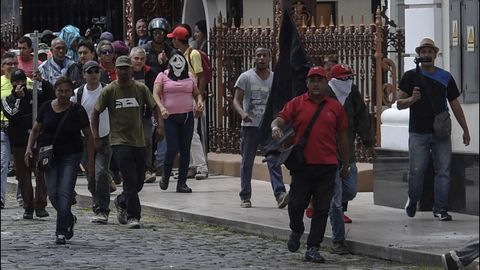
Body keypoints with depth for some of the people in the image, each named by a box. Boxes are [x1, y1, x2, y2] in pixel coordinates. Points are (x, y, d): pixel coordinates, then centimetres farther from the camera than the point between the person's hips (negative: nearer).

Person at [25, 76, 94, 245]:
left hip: (71, 156, -3)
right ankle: (70, 219, 26)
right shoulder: (46, 108, 2)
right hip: (50, 155, 3)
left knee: (65, 193, -11)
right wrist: (29, 148, -1)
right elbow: (35, 130, 14)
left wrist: (90, 161, -1)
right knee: (53, 193, -1)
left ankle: (61, 232, -8)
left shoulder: (77, 111, -5)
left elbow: (89, 136, 2)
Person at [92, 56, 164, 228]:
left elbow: (154, 107, 11)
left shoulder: (141, 89, 4)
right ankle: (133, 216, -7)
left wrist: (160, 124, -7)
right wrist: (96, 138, -3)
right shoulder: (109, 91, -3)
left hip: (138, 141, 4)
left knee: (139, 182, 10)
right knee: (130, 180, -13)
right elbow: (96, 113, 2)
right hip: (119, 141, -4)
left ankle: (121, 201, 37)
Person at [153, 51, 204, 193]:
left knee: (185, 150, 2)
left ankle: (182, 183, 8)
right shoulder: (163, 76, 1)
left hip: (187, 116, 4)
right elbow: (156, 94, -7)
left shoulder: (189, 76, 12)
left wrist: (200, 102, -3)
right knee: (172, 148, -10)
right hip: (170, 117, -3)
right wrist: (161, 107, -25)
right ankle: (165, 176, 16)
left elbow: (196, 93, 19)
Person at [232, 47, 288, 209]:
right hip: (250, 126, -1)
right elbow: (236, 100, -5)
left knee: (274, 160, -12)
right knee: (246, 163, 5)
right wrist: (242, 113, -25)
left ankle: (280, 194, -23)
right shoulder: (246, 77, 0)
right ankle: (245, 197, 13)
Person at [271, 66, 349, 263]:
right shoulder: (297, 103, 5)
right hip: (302, 164, -1)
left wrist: (345, 165, 17)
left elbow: (342, 137, 14)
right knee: (296, 204, 1)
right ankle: (296, 231, 32)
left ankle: (313, 249, 5)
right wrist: (275, 127, -29)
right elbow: (279, 119, -4)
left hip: (327, 166, 1)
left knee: (321, 210, 0)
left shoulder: (335, 107, 8)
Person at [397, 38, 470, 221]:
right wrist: (412, 99, -18)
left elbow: (455, 104, 16)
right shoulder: (411, 76, 5)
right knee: (416, 171, -2)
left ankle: (440, 209, 3)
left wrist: (465, 130, 15)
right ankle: (413, 200, 24)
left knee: (443, 172, -3)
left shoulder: (445, 78, 12)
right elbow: (399, 104, 4)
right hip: (418, 133, -2)